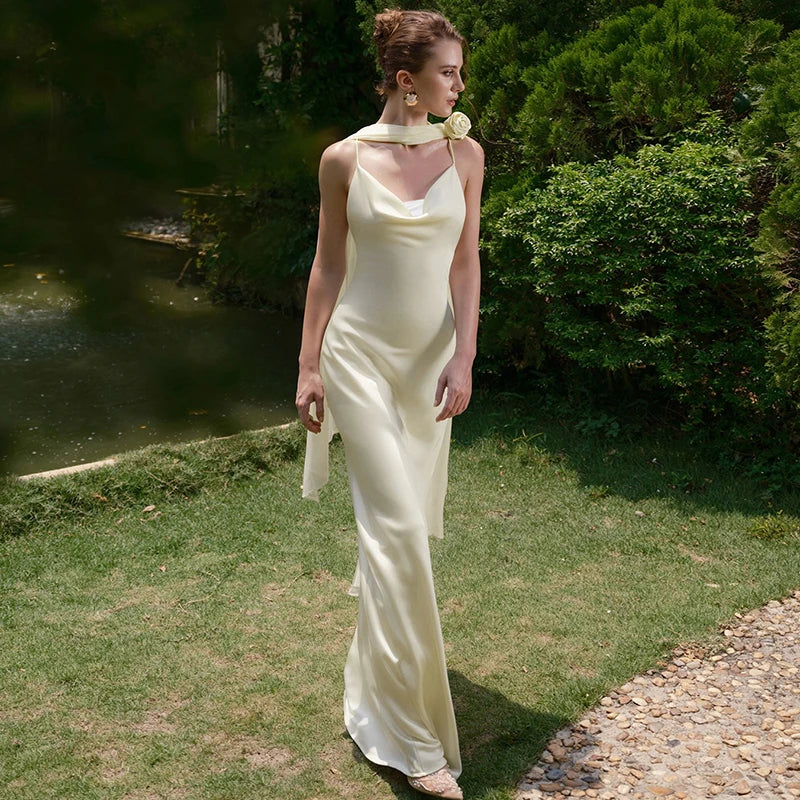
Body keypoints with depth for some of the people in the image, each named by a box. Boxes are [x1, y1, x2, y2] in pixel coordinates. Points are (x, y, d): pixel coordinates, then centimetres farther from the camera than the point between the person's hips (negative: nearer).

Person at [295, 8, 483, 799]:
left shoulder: (464, 153, 3)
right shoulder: (345, 157, -3)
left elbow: (465, 263, 0)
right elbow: (329, 265, 1)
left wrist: (463, 361, -8)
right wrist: (309, 365, -1)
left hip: (430, 357, 4)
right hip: (361, 353, -3)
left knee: (408, 515, 13)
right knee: (397, 526, -10)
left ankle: (380, 658, 40)